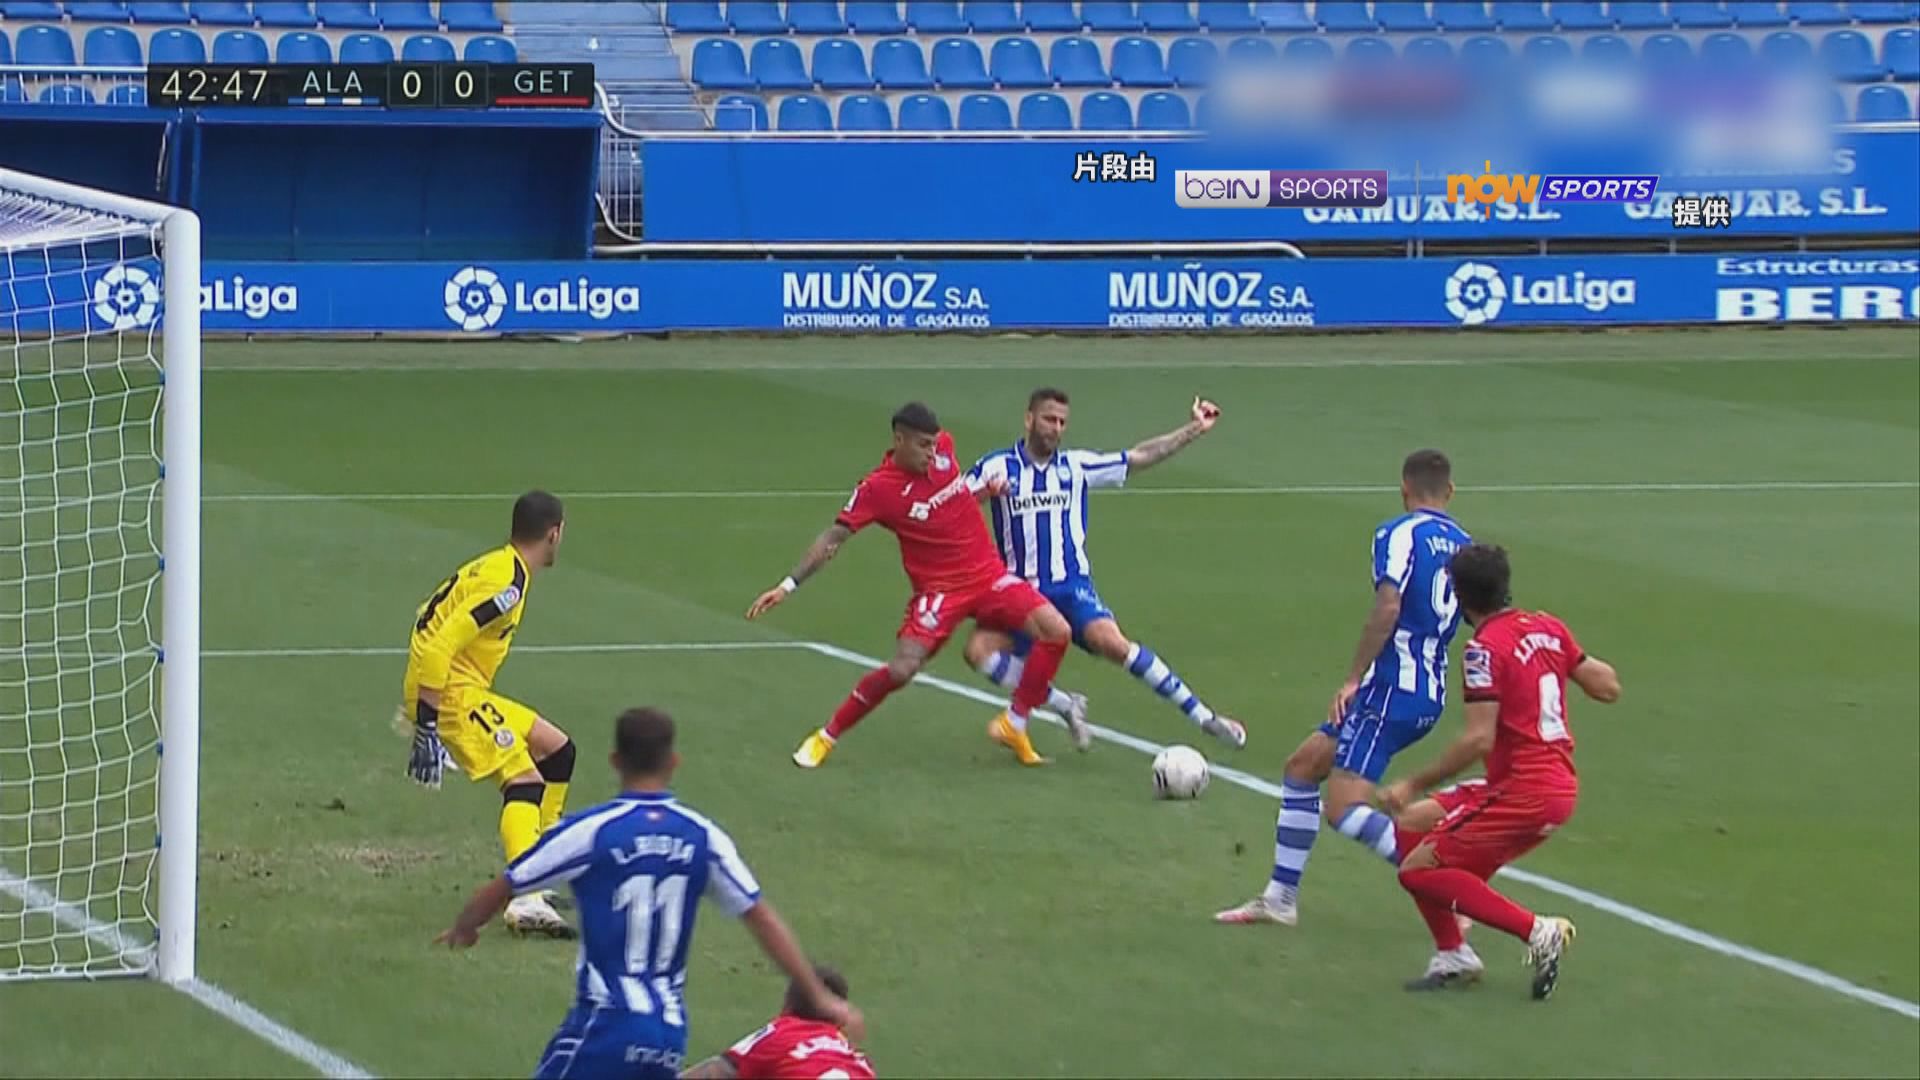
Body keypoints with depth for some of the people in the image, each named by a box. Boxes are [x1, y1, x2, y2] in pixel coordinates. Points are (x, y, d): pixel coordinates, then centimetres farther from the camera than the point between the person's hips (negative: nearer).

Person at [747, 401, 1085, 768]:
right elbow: (833, 538, -12)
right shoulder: (877, 489, -17)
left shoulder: (942, 447, -2)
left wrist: (984, 486, 5)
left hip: (988, 573, 5)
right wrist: (788, 586, -16)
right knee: (901, 669, -20)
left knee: (1056, 631, -12)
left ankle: (1013, 724, 4)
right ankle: (827, 736, 3)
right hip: (939, 589, -5)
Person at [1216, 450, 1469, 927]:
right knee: (1302, 767, 19)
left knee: (1345, 810, -15)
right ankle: (1280, 898, 22)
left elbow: (1388, 608, -22)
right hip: (1430, 698, 9)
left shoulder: (1399, 534, -9)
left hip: (1391, 688, -9)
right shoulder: (1464, 547, 12)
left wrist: (1353, 680, -18)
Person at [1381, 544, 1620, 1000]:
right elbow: (1607, 687, 14)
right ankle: (1452, 954, 17)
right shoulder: (1549, 629, 8)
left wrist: (1415, 785, -16)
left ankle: (1538, 932, -13)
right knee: (1412, 829, 17)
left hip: (1523, 793, -9)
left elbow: (1479, 740, -21)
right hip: (1561, 788, 9)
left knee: (1419, 869, -10)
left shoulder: (1485, 650, -15)